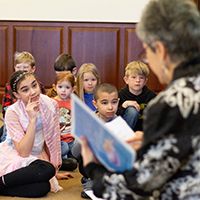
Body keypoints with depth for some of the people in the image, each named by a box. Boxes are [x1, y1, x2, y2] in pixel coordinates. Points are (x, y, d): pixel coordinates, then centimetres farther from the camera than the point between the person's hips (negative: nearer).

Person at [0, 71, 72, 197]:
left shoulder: (50, 105, -6)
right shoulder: (13, 112, -17)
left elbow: (50, 139, 6)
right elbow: (24, 151, -24)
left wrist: (54, 171, 7)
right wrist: (32, 119, -29)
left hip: (34, 159, 4)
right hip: (13, 158, -4)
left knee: (43, 188, -30)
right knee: (47, 170, -34)